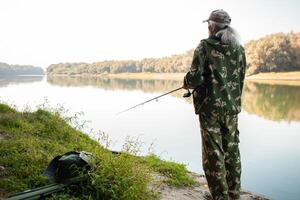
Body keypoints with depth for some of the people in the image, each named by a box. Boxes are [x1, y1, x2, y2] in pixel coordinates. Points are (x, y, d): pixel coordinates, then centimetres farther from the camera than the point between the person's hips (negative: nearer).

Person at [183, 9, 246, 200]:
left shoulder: (205, 46, -9)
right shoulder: (239, 48, 7)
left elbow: (195, 77, -15)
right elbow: (240, 80, 12)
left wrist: (187, 83, 6)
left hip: (211, 107, -5)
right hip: (232, 107, 6)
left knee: (214, 154, 3)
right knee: (232, 151, 15)